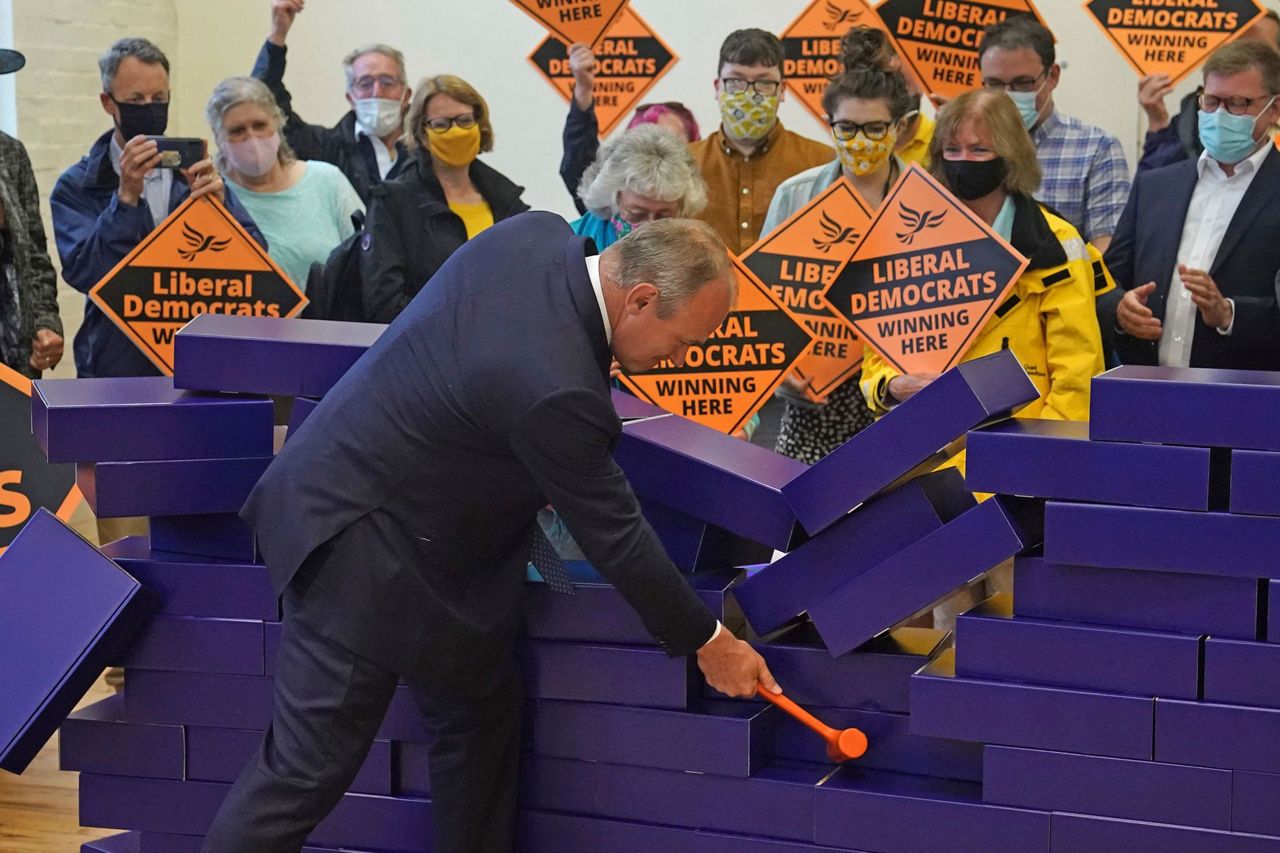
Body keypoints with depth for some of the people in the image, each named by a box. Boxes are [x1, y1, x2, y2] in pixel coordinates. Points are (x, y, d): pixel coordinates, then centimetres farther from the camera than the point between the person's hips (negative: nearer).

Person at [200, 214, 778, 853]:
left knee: (480, 711, 17)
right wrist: (706, 641, -7)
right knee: (309, 767, -3)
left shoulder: (538, 234, -7)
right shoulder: (557, 388, -32)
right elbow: (612, 533, -20)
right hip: (362, 547, -10)